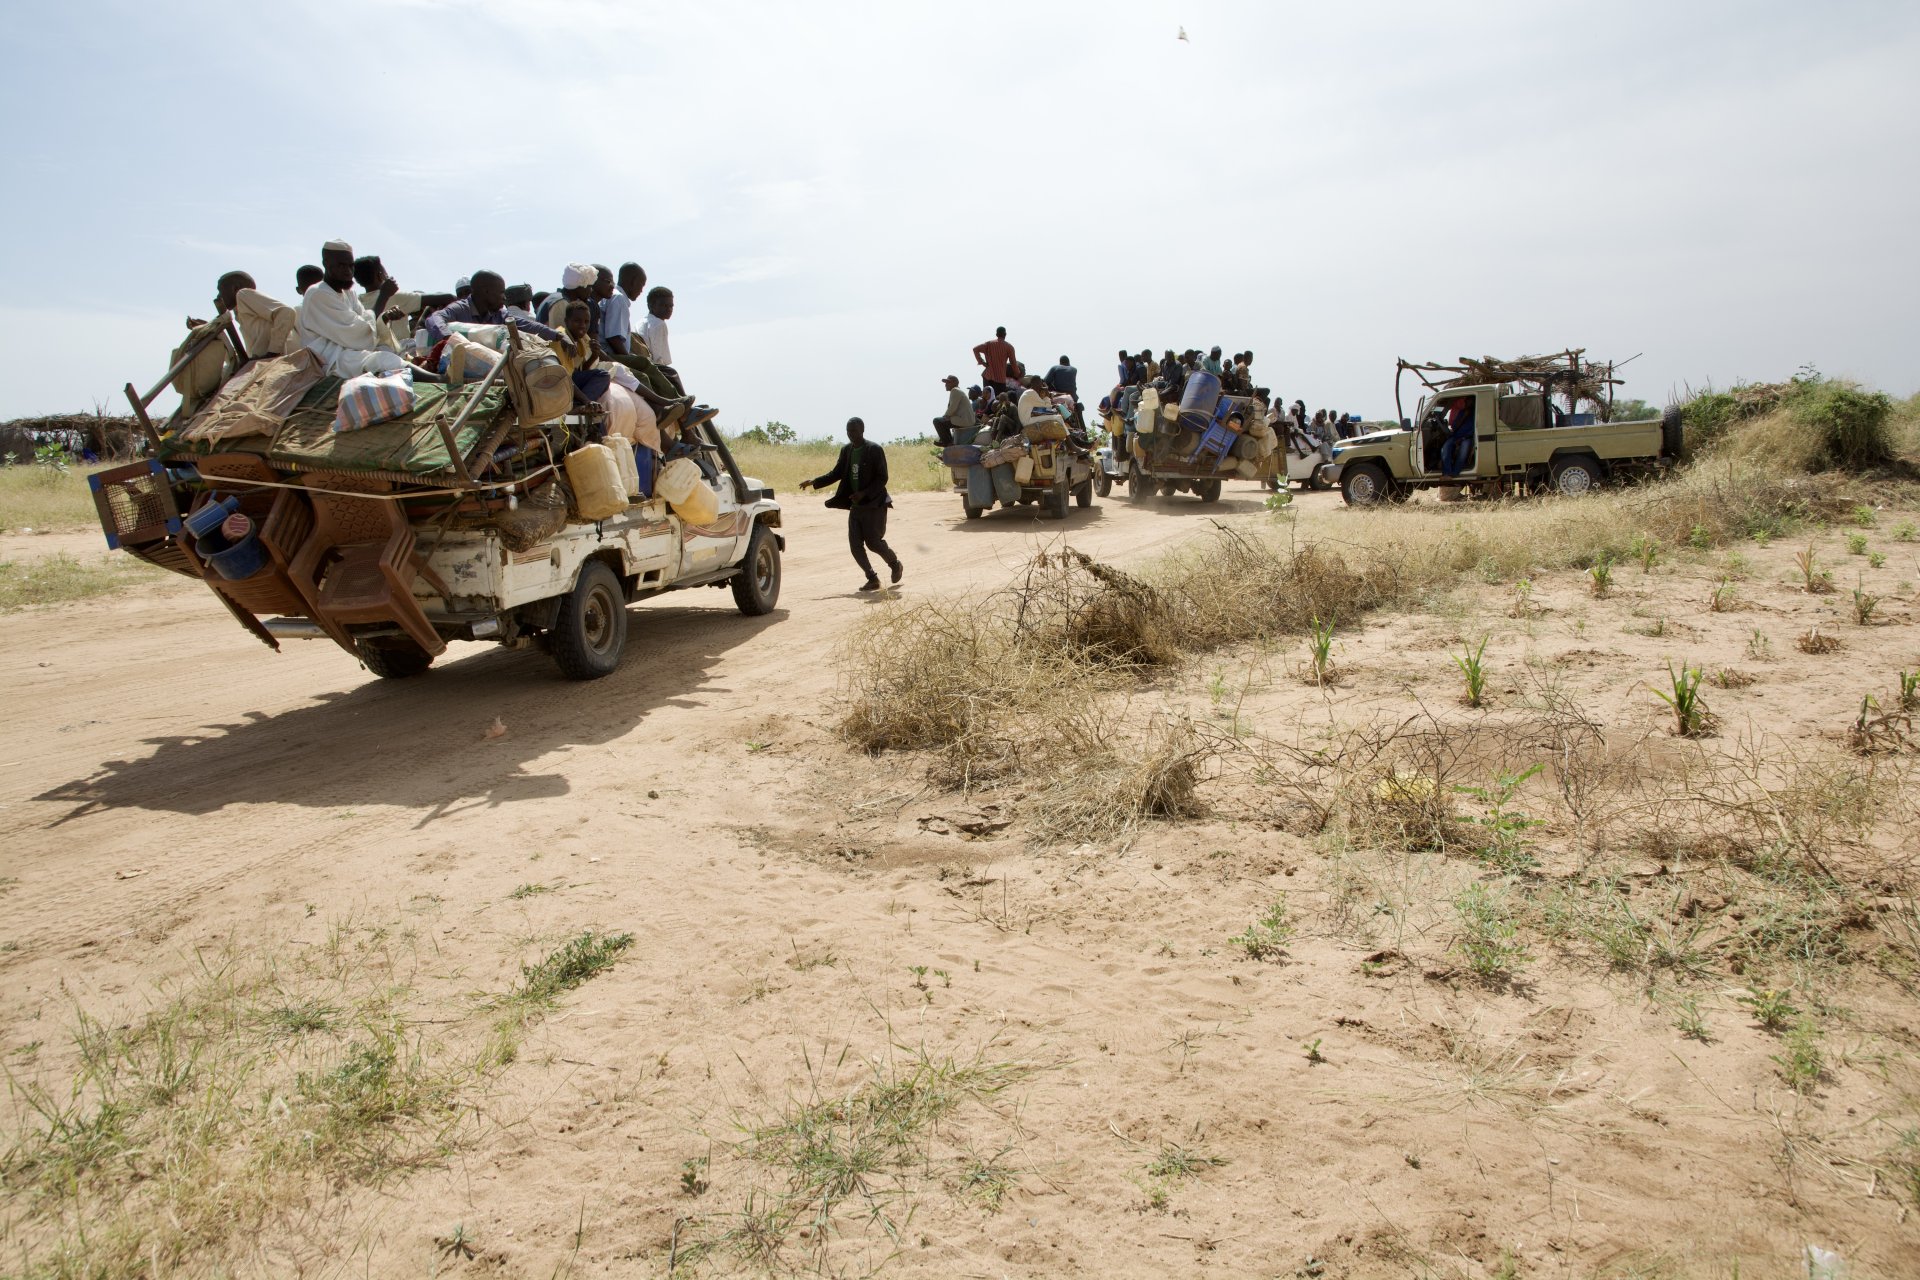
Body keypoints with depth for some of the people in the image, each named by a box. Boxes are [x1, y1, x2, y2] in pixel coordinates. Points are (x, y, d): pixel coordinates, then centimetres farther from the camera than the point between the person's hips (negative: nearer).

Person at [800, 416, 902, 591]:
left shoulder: (875, 450, -11)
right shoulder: (846, 450, 7)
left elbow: (882, 478, -13)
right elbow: (837, 474, 15)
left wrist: (864, 493, -23)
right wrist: (814, 482, 5)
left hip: (874, 505, -6)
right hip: (856, 505, 6)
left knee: (873, 542, -5)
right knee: (855, 545, 0)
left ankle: (895, 564, 23)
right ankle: (873, 579, 12)